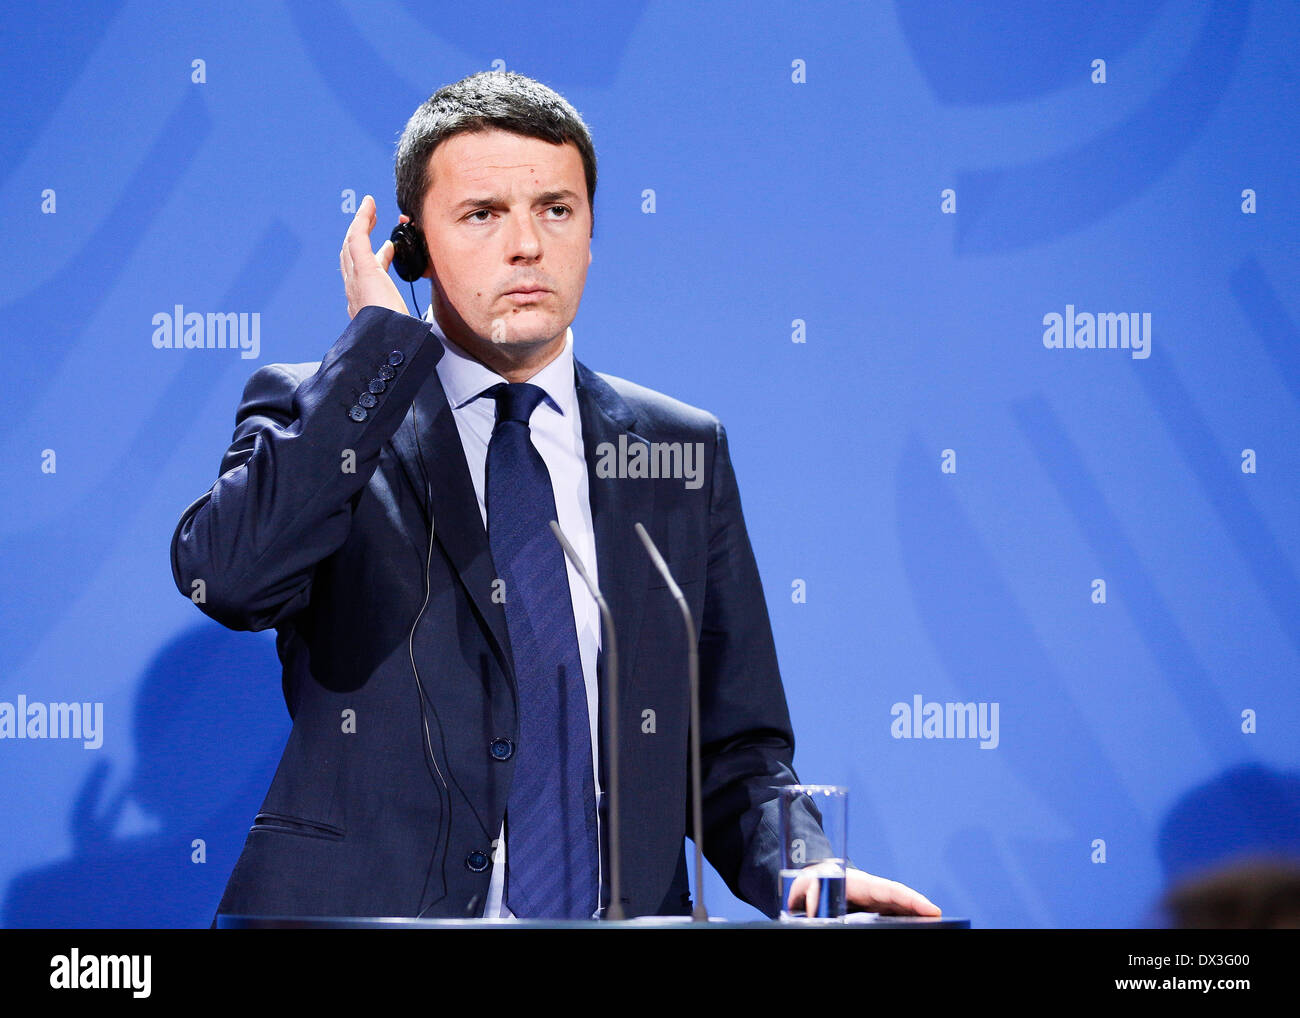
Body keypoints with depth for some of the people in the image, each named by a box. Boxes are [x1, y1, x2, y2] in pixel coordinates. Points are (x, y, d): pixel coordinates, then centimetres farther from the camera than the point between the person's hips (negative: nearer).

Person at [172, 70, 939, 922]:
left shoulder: (683, 453, 15)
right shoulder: (313, 416, 7)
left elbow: (733, 745, 17)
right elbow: (226, 579, -13)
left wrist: (801, 874, -4)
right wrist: (380, 339, -7)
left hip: (618, 915, 2)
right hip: (368, 916, -2)